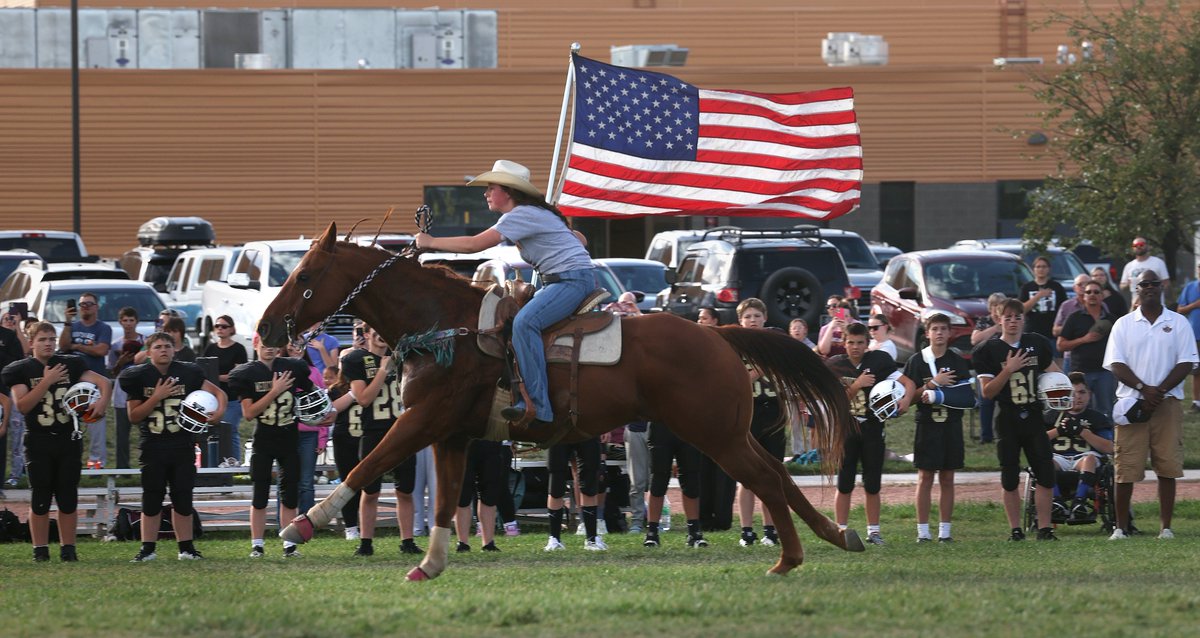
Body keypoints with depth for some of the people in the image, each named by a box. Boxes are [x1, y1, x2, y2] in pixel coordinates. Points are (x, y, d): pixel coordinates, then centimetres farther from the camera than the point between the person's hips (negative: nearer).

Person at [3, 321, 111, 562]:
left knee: (68, 497, 3)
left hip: (68, 440, 2)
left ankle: (68, 548, 10)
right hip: (38, 442, -2)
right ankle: (40, 549, 7)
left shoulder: (70, 365, 4)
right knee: (40, 498, -1)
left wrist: (103, 400, -21)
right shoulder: (20, 370, -1)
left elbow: (104, 382, 0)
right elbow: (22, 405, -12)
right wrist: (47, 381, -16)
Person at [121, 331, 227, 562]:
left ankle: (186, 547, 12)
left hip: (182, 446, 1)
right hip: (153, 448, -1)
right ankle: (148, 548, 6)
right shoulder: (139, 377, -1)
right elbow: (133, 416, -3)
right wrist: (156, 397, -14)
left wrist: (218, 412, -17)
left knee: (183, 498, 5)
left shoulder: (188, 373, 1)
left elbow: (218, 393, 4)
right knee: (152, 499, 0)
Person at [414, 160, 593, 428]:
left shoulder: (521, 215, -13)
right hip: (559, 281, 11)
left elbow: (473, 245, -16)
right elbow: (579, 238, 29)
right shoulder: (533, 213, 19)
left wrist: (430, 242, -7)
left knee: (524, 322, -28)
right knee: (515, 319, 12)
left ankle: (538, 407, -33)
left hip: (574, 279, -11)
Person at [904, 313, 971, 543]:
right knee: (925, 477, -3)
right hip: (927, 426, -2)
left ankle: (945, 531, 7)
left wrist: (937, 396, -13)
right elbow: (908, 397, -3)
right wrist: (934, 383, -14)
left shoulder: (958, 362, 6)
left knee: (947, 478, 4)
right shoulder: (917, 361, 2)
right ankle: (923, 531, 0)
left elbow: (968, 396, -1)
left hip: (951, 426, 2)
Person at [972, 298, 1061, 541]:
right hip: (1007, 419, -2)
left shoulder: (1037, 344, 6)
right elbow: (987, 391, -7)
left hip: (1034, 417, 2)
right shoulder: (988, 350, -2)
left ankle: (1045, 528, 3)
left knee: (1045, 474, -3)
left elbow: (1053, 371, 20)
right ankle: (1015, 529, 11)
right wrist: (1008, 370, -18)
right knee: (1010, 479, 3)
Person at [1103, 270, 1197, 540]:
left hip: (1168, 403, 0)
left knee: (1168, 468, -2)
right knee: (1126, 468, -4)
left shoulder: (1178, 323, 8)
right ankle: (1121, 527, 2)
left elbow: (1186, 363, 2)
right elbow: (1116, 364, 1)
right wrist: (1144, 389, -13)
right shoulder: (1124, 325, 9)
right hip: (1131, 403, 0)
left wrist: (1160, 391, -11)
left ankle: (1166, 526, 4)